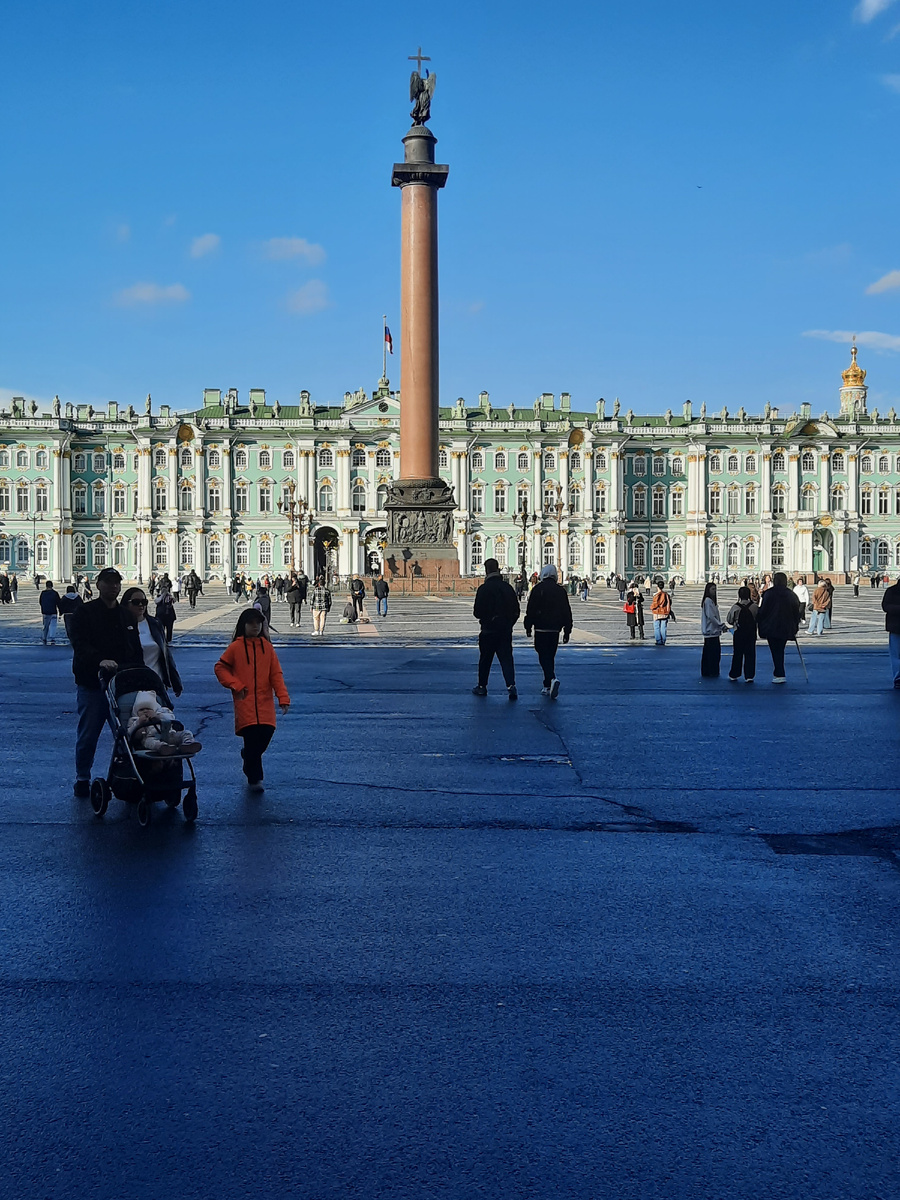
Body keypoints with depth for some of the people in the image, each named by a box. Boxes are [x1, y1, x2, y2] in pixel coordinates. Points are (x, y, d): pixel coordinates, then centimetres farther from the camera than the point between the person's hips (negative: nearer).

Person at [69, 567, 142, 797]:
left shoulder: (127, 616, 15)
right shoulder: (84, 613, -1)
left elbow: (136, 652, 19)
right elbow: (80, 644, -15)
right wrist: (100, 661, -32)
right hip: (91, 685, -4)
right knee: (87, 735, 3)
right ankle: (82, 779, 15)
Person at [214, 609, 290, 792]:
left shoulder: (267, 646, 6)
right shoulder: (236, 647, -1)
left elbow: (276, 674, 4)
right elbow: (220, 667, 5)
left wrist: (283, 697, -6)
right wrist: (235, 685, -7)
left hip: (265, 704, 3)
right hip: (245, 703, -3)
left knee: (265, 735, -3)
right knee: (252, 740, -8)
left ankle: (248, 756, 31)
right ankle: (254, 779, 5)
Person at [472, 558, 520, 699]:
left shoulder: (484, 588, -11)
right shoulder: (507, 587, 4)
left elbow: (478, 612, -11)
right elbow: (516, 610, 8)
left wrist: (481, 617, 11)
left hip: (489, 630, -3)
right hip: (506, 630, 4)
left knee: (485, 659, 10)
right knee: (506, 658, 2)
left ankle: (482, 686, 20)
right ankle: (511, 685, -13)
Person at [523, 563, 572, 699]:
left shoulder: (537, 589, -4)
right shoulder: (561, 591, 7)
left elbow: (530, 610, -5)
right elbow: (567, 612, 8)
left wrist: (528, 628, 3)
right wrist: (567, 631, 13)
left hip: (541, 629, -4)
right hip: (555, 629, 4)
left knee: (544, 656, -4)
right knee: (550, 657, 13)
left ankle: (552, 679, -27)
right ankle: (547, 687, 15)